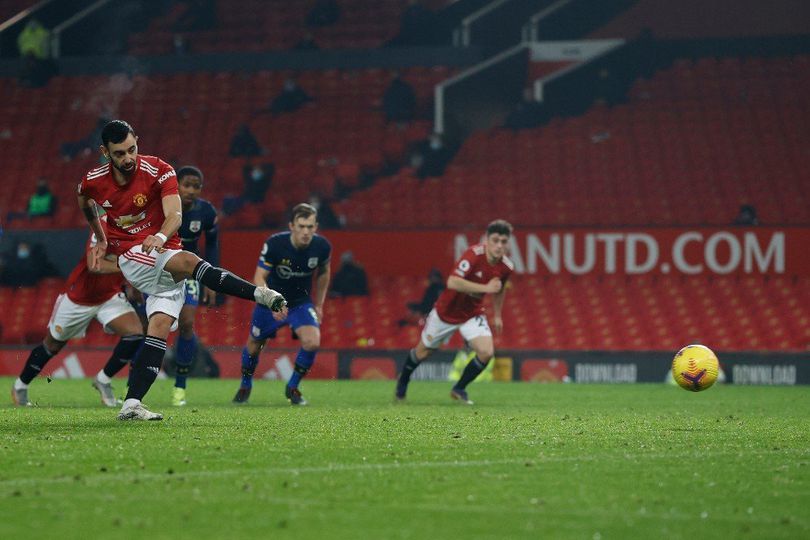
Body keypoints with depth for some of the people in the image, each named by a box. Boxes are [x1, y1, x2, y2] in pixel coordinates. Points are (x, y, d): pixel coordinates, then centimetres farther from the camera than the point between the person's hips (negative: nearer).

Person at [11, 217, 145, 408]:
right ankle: (20, 386, 34)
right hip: (79, 297, -5)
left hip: (111, 295, 5)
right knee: (53, 344, 11)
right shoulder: (104, 225, -27)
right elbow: (94, 265, -38)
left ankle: (103, 380, 2)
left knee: (135, 333, -18)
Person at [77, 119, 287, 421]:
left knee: (160, 324, -19)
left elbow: (175, 215, -23)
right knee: (187, 261, -31)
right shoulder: (93, 182, -1)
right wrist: (100, 239, 31)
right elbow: (86, 205, 24)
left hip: (164, 252, 1)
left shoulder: (158, 171, -10)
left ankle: (131, 405, -21)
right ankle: (261, 294, -40)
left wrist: (160, 237, -43)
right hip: (130, 257, -1)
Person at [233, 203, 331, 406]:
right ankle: (245, 386, 44)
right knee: (254, 346, 12)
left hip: (301, 302, 1)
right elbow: (259, 278, -23)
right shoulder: (274, 244, -26)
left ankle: (292, 387, 1)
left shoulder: (322, 246, -16)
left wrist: (319, 305, 9)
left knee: (312, 342, -23)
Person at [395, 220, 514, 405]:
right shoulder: (475, 254, -31)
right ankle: (403, 379, 47)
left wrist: (498, 315, 18)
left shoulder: (506, 267, -13)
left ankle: (459, 389, 6)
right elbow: (452, 282, -43)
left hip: (473, 314, 4)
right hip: (447, 311, -4)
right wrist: (485, 288, -43)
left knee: (486, 352, -18)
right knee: (423, 351, 15)